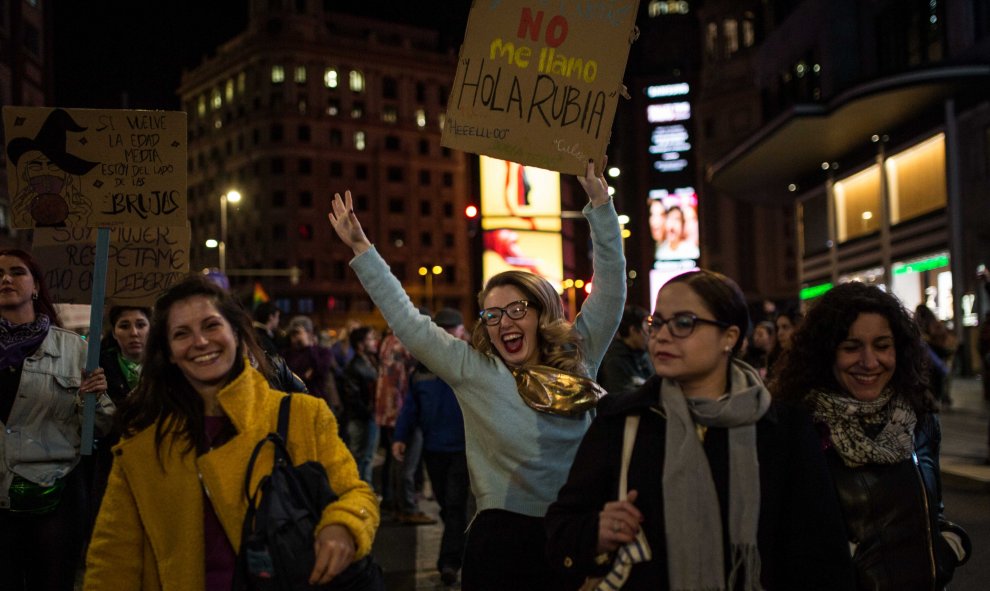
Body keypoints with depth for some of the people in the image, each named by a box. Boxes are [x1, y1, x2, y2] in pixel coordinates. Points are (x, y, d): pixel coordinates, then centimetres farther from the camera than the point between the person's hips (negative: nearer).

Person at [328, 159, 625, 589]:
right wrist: (361, 249, 2)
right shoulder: (474, 370, 0)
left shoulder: (577, 360, 5)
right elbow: (408, 322, 2)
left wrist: (600, 204, 2)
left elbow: (611, 290, 5)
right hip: (501, 541, -2)